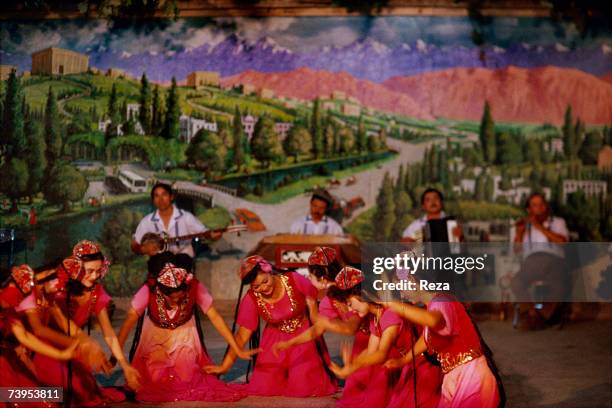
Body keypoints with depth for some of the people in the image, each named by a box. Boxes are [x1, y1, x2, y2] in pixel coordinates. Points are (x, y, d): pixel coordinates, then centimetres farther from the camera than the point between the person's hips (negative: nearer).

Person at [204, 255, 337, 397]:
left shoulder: (295, 280, -20)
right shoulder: (251, 300, -14)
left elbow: (312, 301, -5)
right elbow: (242, 335, -8)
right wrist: (224, 366, -10)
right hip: (275, 342, 2)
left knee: (305, 388, -14)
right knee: (264, 388, -10)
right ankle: (284, 374, 23)